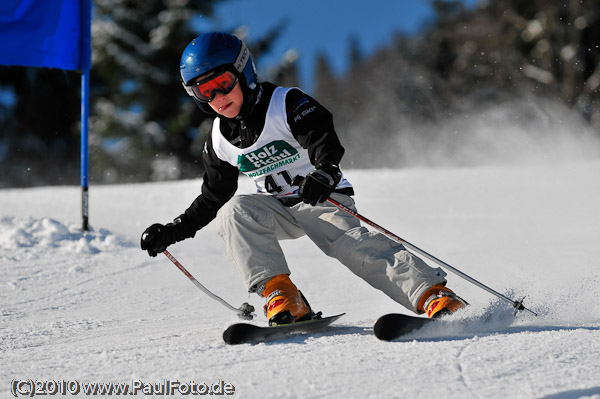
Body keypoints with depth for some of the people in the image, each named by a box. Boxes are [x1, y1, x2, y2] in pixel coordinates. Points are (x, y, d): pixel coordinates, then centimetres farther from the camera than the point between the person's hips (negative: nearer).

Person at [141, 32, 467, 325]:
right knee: (234, 211, -25)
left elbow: (323, 137, -30)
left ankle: (434, 296, -40)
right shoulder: (220, 140, 5)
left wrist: (326, 170, -52)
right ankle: (281, 296, -33)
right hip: (275, 208, 5)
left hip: (320, 200, -5)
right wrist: (172, 232, 11)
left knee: (347, 241, -32)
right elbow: (213, 198, 17)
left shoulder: (285, 103, -13)